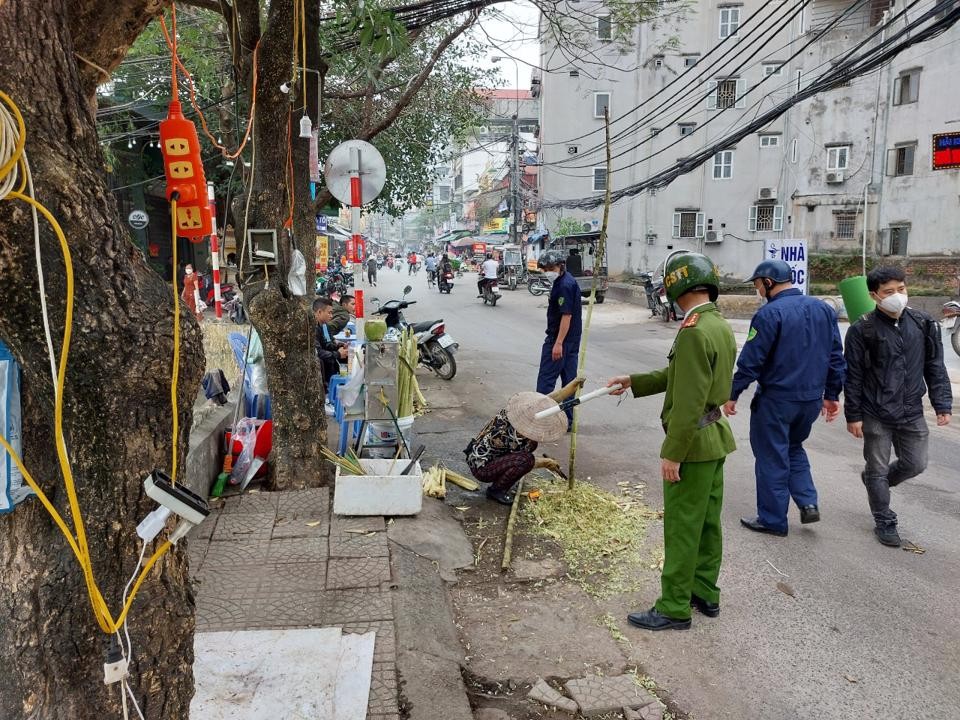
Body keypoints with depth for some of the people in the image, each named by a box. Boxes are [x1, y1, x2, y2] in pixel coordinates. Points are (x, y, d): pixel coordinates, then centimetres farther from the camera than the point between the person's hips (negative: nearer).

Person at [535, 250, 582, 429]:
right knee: (569, 378, 10)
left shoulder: (564, 285, -18)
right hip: (572, 340, 10)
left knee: (546, 378, -4)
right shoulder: (568, 282, 14)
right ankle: (568, 419, 15)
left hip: (561, 339, -10)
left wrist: (558, 343, -23)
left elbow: (566, 315, -22)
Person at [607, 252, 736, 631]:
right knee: (707, 521, 18)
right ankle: (705, 593, 31)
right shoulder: (721, 326, 8)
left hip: (693, 443, -10)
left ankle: (674, 607, 12)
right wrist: (634, 382, 18)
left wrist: (673, 453, -20)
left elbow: (689, 401, -25)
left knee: (681, 528, 1)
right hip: (715, 438, 10)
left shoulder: (694, 332, -23)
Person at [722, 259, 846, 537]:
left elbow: (751, 361, -16)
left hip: (775, 399, -7)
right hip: (812, 398, 7)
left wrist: (732, 394, -7)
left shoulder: (770, 313, -16)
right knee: (794, 447, 26)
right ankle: (808, 502, 14)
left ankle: (773, 520, 15)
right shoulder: (824, 309, 5)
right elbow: (836, 357, 9)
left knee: (772, 457, 6)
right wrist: (832, 395, 16)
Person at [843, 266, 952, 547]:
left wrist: (942, 405, 1)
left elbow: (935, 367, 7)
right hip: (876, 416, -4)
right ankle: (885, 523, 23)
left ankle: (875, 481, 41)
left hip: (912, 413, 4)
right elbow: (853, 376, -7)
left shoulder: (923, 324, 1)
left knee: (915, 464, 12)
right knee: (878, 470, 6)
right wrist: (853, 415, -7)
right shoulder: (862, 330, -10)